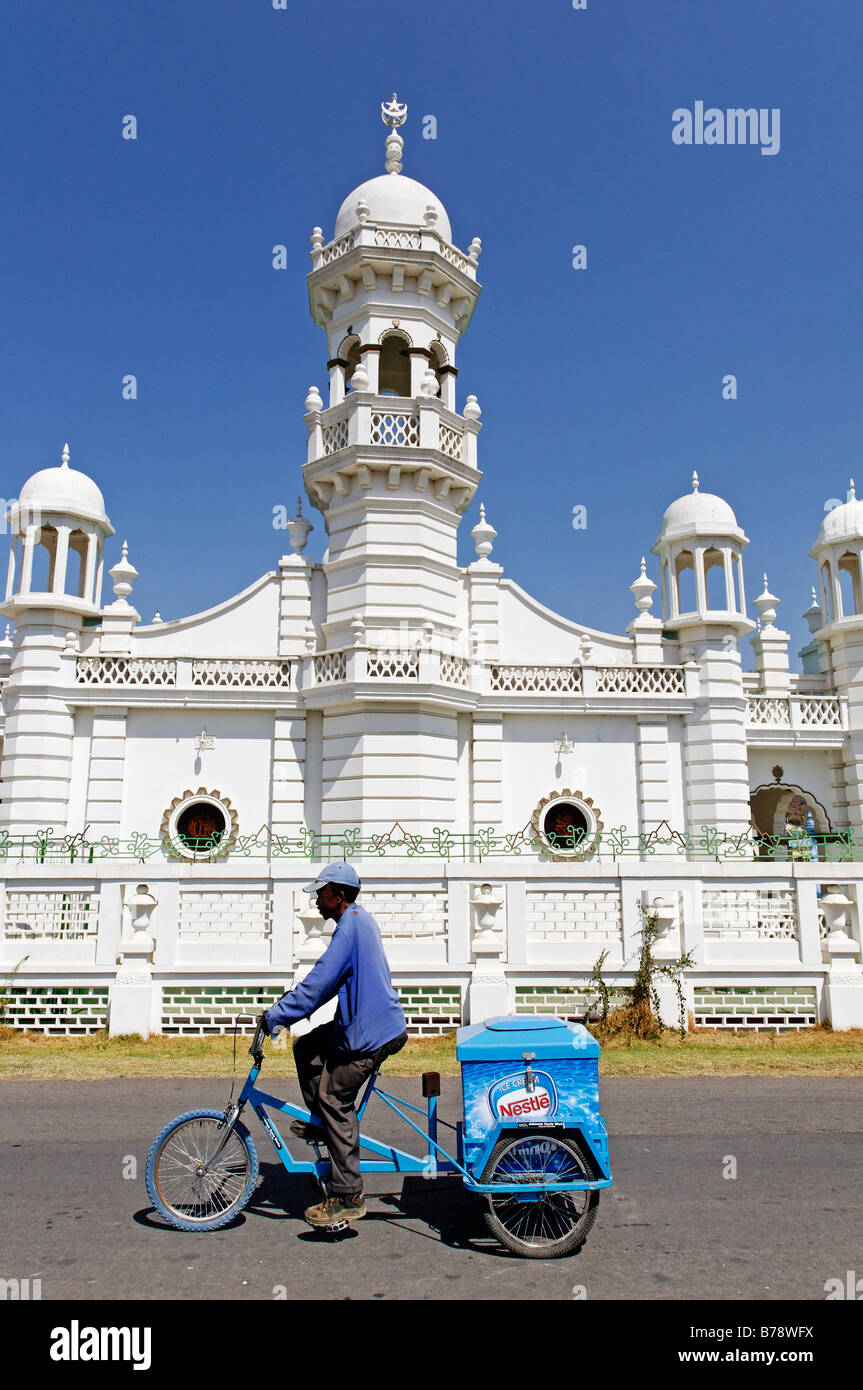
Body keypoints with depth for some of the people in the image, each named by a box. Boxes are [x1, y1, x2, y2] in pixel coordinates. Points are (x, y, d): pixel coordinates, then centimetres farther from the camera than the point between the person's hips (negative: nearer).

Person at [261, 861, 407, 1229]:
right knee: (306, 1048, 16)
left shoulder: (350, 926, -19)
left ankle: (347, 1198, 3)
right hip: (377, 1021, 10)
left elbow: (320, 981, -22)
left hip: (368, 1032, -10)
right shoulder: (361, 919, 13)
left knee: (334, 1100, -4)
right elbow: (328, 977, 22)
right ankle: (320, 1124, 27)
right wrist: (292, 999, 17)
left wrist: (275, 1015, -16)